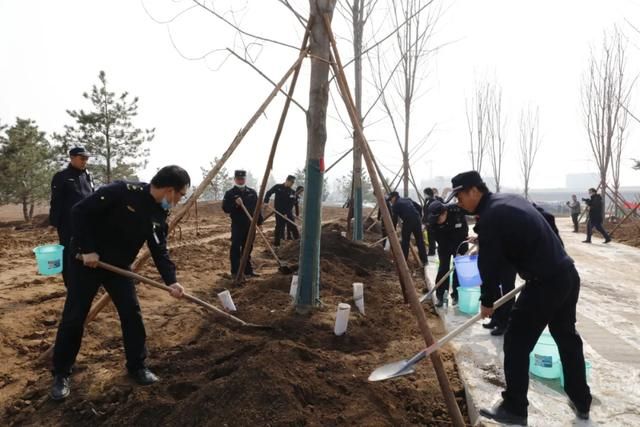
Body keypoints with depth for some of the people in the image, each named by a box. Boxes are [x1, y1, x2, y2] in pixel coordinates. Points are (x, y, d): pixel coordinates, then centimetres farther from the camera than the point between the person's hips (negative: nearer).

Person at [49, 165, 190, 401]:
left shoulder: (159, 215, -4)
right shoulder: (123, 191, -26)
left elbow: (160, 250, -3)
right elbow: (80, 211, -23)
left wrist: (171, 280, -15)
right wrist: (87, 249, -22)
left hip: (119, 266, 6)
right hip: (86, 260, -6)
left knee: (132, 313, 2)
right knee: (74, 317, 3)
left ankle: (137, 366, 19)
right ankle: (60, 375, 23)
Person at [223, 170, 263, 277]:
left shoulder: (252, 192, 8)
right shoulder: (230, 193, -1)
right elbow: (225, 208, -8)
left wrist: (259, 221, 7)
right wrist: (235, 203, -23)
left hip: (250, 224, 4)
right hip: (237, 225, -3)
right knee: (235, 248, -5)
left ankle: (248, 270, 21)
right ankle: (235, 272, 2)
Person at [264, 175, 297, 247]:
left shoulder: (292, 192, -1)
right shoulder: (277, 187, -2)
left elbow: (291, 204, -6)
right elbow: (269, 193, 6)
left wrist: (287, 213, -15)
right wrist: (266, 201, -7)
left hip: (287, 212, 1)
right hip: (279, 211, -1)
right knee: (279, 227, 1)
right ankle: (276, 243, 10)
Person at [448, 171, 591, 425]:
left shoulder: (490, 217, -15)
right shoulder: (511, 200, 12)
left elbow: (490, 264, -11)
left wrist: (487, 301, 2)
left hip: (544, 284, -10)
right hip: (568, 274, 10)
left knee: (516, 342, 3)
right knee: (567, 337, 23)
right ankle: (581, 403, 37)